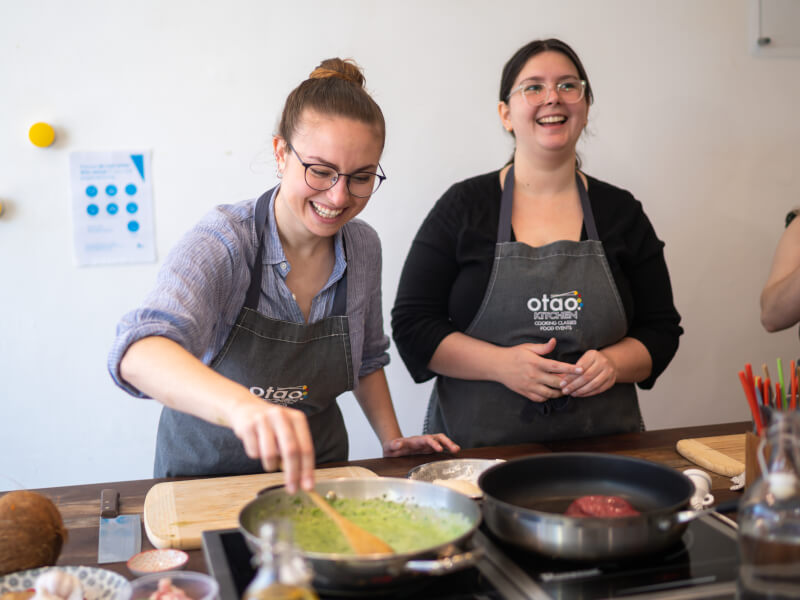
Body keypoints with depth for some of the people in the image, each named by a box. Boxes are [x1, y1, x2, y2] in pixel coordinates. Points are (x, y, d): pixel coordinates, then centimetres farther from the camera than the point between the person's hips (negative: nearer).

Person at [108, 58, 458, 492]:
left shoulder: (363, 246, -4)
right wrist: (241, 405, -55)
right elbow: (138, 353, -39)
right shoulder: (224, 241, -22)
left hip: (313, 470, 3)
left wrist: (392, 440, 3)